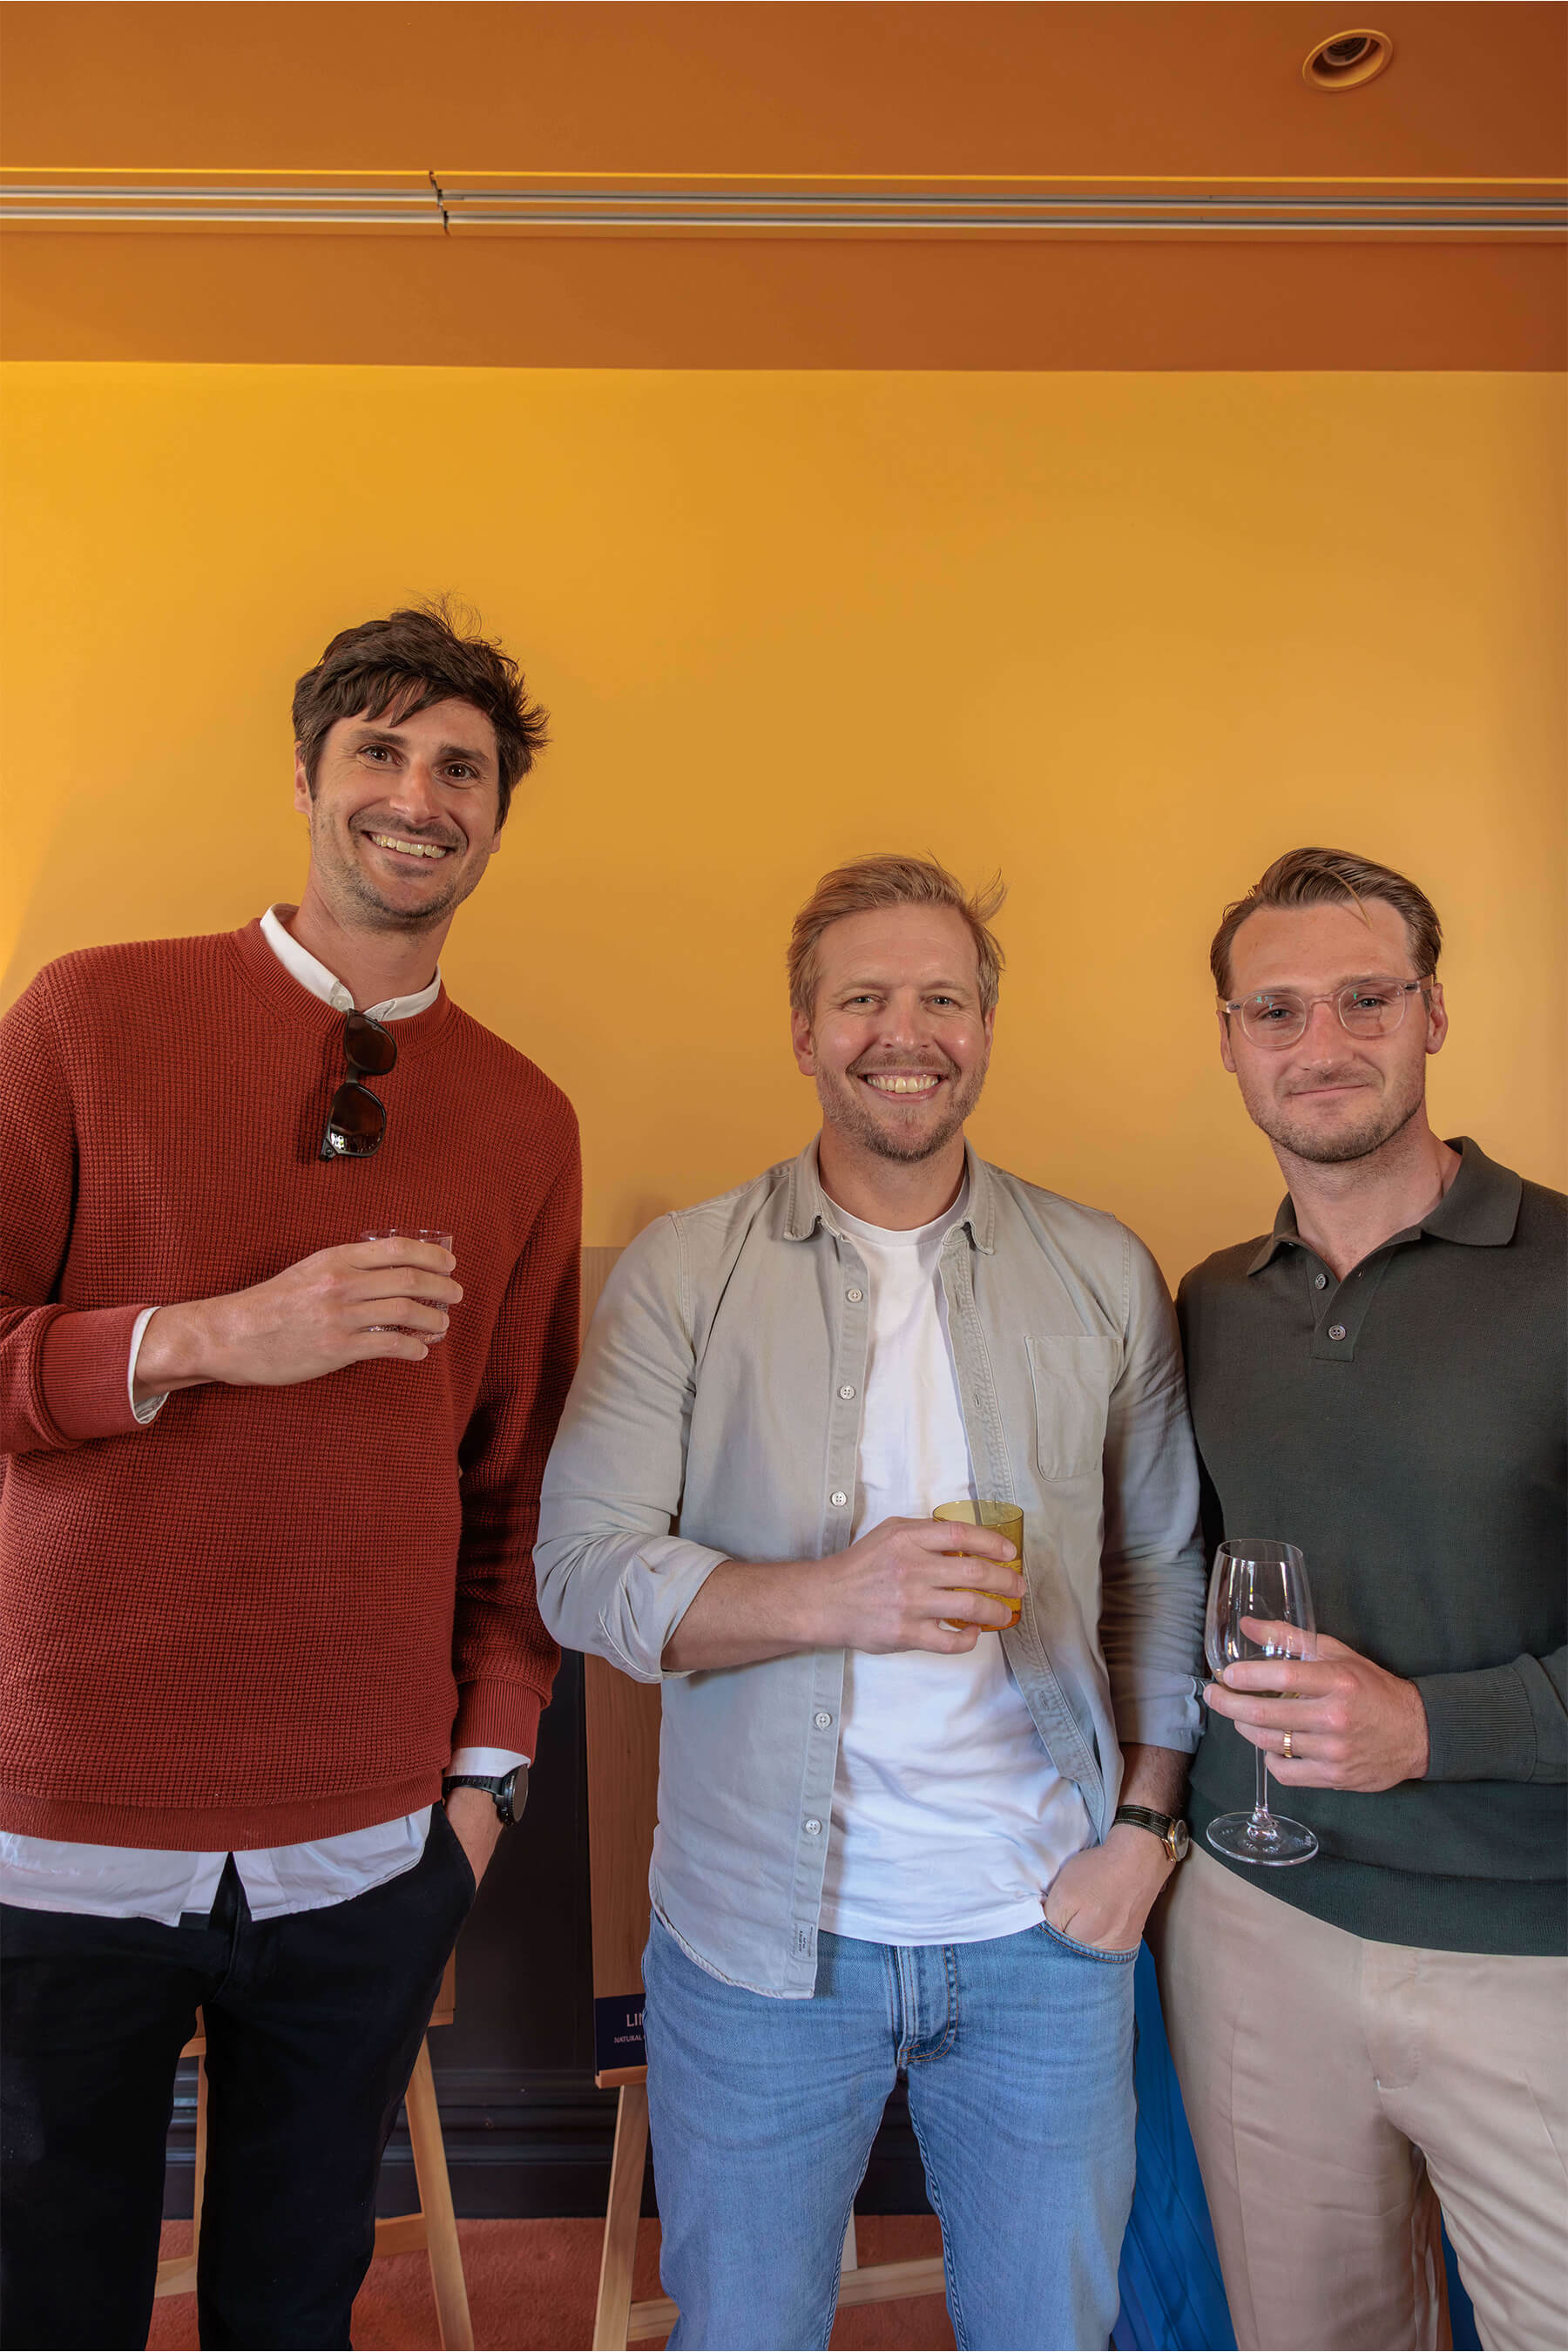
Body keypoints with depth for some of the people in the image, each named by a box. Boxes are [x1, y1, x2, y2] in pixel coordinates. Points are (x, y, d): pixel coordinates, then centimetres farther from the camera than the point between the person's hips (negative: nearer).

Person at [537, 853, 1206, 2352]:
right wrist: (831, 1598, -25)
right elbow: (584, 1566, -11)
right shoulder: (681, 1274, -6)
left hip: (1045, 1929, 2)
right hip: (760, 1935, -1)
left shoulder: (1104, 1274, 1)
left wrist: (1147, 1822, -3)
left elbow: (1164, 1569, 5)